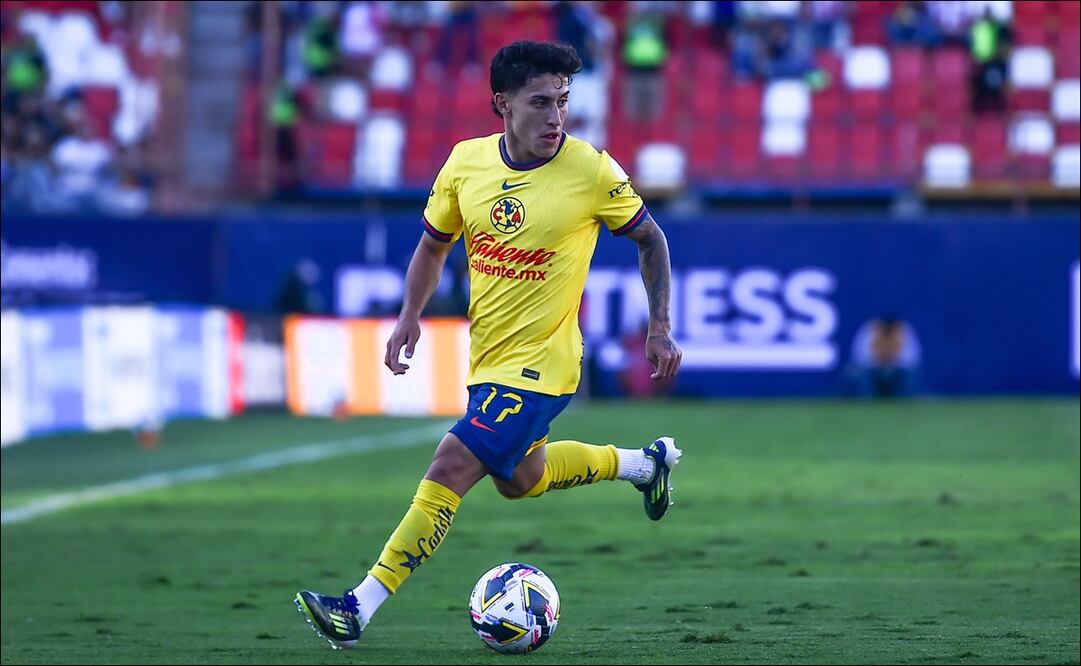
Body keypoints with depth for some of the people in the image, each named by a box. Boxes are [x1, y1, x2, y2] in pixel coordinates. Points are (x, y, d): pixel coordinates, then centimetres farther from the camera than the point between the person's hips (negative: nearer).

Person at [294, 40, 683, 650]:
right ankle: (643, 463, 48)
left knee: (451, 469, -16)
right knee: (518, 478, 25)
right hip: (488, 357, 7)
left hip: (538, 364, -7)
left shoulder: (591, 170, -14)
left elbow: (650, 239, 1)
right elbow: (435, 242, 12)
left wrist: (661, 327, -2)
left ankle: (360, 608, -16)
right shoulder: (466, 163, -3)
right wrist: (411, 316, -2)